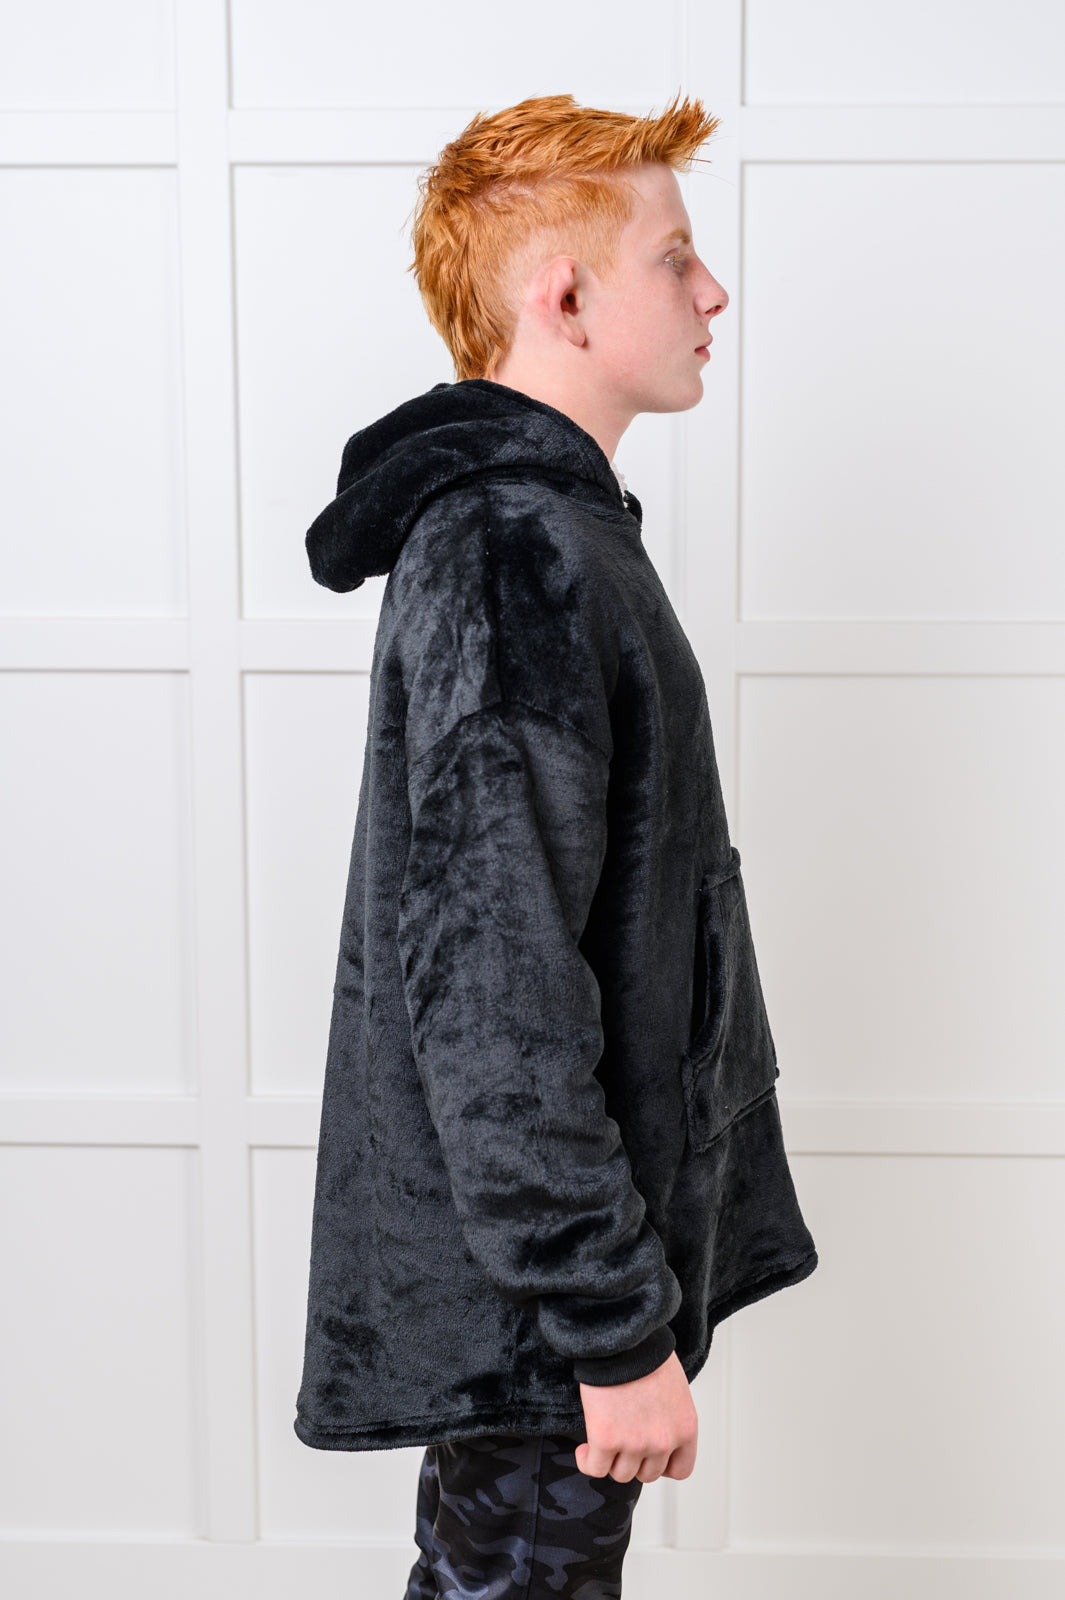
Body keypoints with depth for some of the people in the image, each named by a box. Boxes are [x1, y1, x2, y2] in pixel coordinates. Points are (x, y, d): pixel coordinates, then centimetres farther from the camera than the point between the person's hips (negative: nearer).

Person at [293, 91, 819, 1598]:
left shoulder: (538, 521, 13)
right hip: (537, 1298, -10)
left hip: (562, 1250, 10)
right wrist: (619, 1328, -22)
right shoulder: (517, 554, -22)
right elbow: (492, 991, -26)